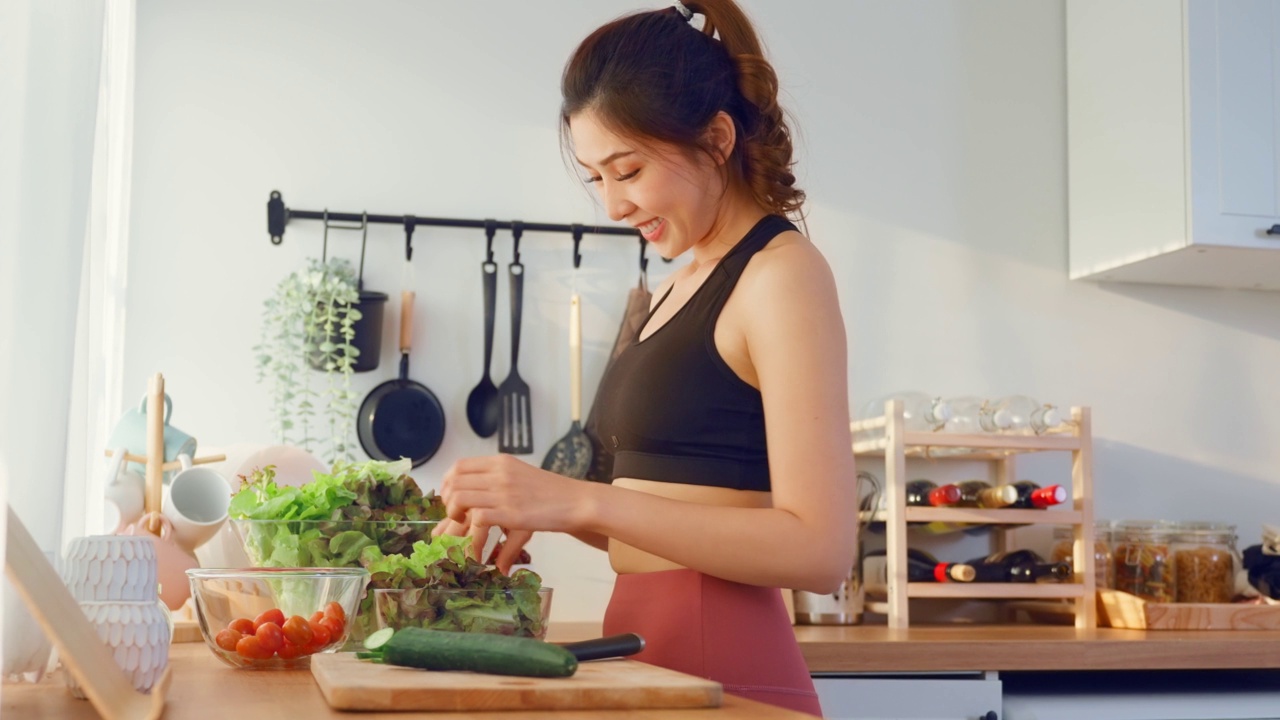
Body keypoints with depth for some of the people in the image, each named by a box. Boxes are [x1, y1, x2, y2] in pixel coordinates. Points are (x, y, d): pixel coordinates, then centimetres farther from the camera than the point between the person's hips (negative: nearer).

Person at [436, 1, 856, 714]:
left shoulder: (782, 273, -10)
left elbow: (819, 548, -19)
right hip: (649, 655, 8)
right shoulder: (680, 286, 14)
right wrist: (540, 509, 0)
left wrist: (583, 500, -21)